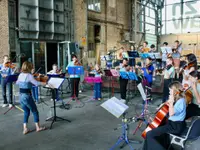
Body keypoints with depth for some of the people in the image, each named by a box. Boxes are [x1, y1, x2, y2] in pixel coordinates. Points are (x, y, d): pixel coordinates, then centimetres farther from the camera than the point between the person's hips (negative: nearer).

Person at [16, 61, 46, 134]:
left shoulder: (20, 75, 6)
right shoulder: (29, 76, -16)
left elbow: (17, 83, 23)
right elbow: (36, 83, -23)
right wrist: (43, 83, -5)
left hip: (21, 96, 7)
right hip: (27, 96, -7)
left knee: (26, 112, 19)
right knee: (35, 111, 10)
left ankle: (25, 128, 16)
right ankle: (38, 127, 18)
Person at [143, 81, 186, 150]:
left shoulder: (181, 101, -21)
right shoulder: (177, 99, 8)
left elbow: (171, 113, -27)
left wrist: (171, 102, -25)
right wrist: (167, 102, 6)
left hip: (176, 126, -11)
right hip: (173, 123, 11)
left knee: (149, 134, -17)